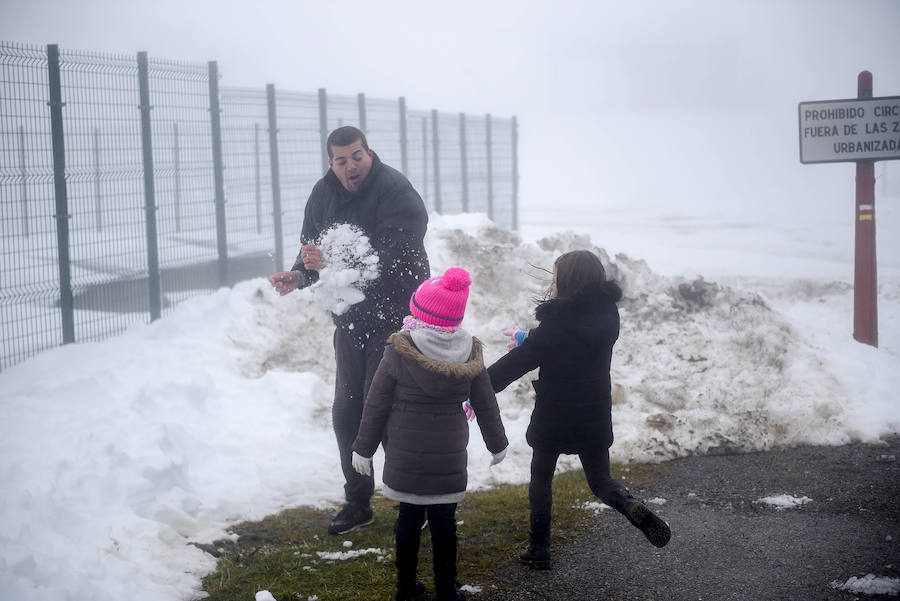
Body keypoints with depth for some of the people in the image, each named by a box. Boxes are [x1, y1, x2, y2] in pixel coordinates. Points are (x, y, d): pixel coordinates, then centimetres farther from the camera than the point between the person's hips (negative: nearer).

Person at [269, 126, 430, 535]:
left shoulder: (397, 193, -19)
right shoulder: (324, 194, 4)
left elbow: (392, 262, -28)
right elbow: (313, 247, 9)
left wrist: (334, 267, -34)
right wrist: (298, 275, -13)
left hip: (393, 321, -7)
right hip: (350, 321, 7)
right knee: (346, 413, 11)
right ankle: (358, 502, 26)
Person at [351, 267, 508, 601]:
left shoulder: (398, 352, -12)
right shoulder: (470, 353, -5)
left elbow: (377, 404, -6)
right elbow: (486, 404, 5)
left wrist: (363, 448, 5)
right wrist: (497, 443, 20)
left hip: (405, 457, -1)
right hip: (450, 457, 1)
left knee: (409, 517, 12)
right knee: (444, 520, 9)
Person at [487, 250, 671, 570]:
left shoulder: (554, 328, -24)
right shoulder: (607, 315, -6)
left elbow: (512, 365, -18)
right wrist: (528, 338, 15)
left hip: (553, 419, -4)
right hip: (595, 418, 4)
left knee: (541, 478, 17)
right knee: (600, 479, 19)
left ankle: (538, 550, 22)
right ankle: (633, 508, -12)